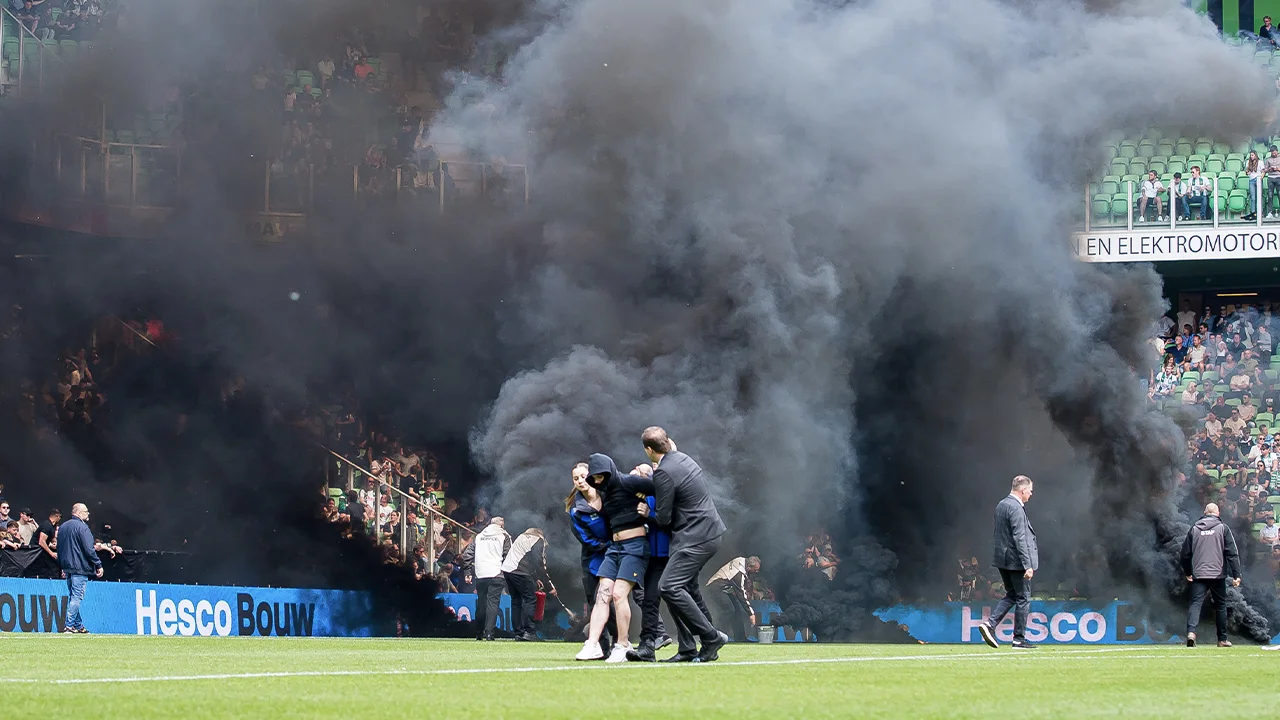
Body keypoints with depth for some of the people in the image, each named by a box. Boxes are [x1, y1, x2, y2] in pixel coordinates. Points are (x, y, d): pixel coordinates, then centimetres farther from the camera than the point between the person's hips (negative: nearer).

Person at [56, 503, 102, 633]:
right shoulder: (82, 527, -12)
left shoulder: (62, 527, 15)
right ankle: (69, 625, -12)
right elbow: (89, 549, -17)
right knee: (76, 597, -7)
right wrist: (98, 565, -11)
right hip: (80, 568, -9)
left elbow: (59, 549, 20)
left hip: (67, 567, 9)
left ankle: (78, 625, 17)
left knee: (73, 597, 14)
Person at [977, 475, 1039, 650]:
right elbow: (1019, 538, -22)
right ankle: (1019, 639, 5)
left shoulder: (1001, 505, 12)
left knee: (1011, 596, 18)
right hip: (1016, 561, -9)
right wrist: (1027, 565, -22)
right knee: (1023, 598, 1)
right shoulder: (1016, 508, -17)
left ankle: (990, 625, 3)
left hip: (1003, 560, 9)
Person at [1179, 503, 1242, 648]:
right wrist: (1236, 575, -4)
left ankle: (1191, 631, -31)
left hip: (1199, 575, 1)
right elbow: (1232, 553, -6)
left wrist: (1188, 573, 25)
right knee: (1220, 605, 12)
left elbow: (1185, 553, 12)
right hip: (1218, 575, -1)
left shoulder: (1194, 529, 7)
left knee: (1196, 603, -6)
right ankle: (1222, 640, 17)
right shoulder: (1222, 528, 0)